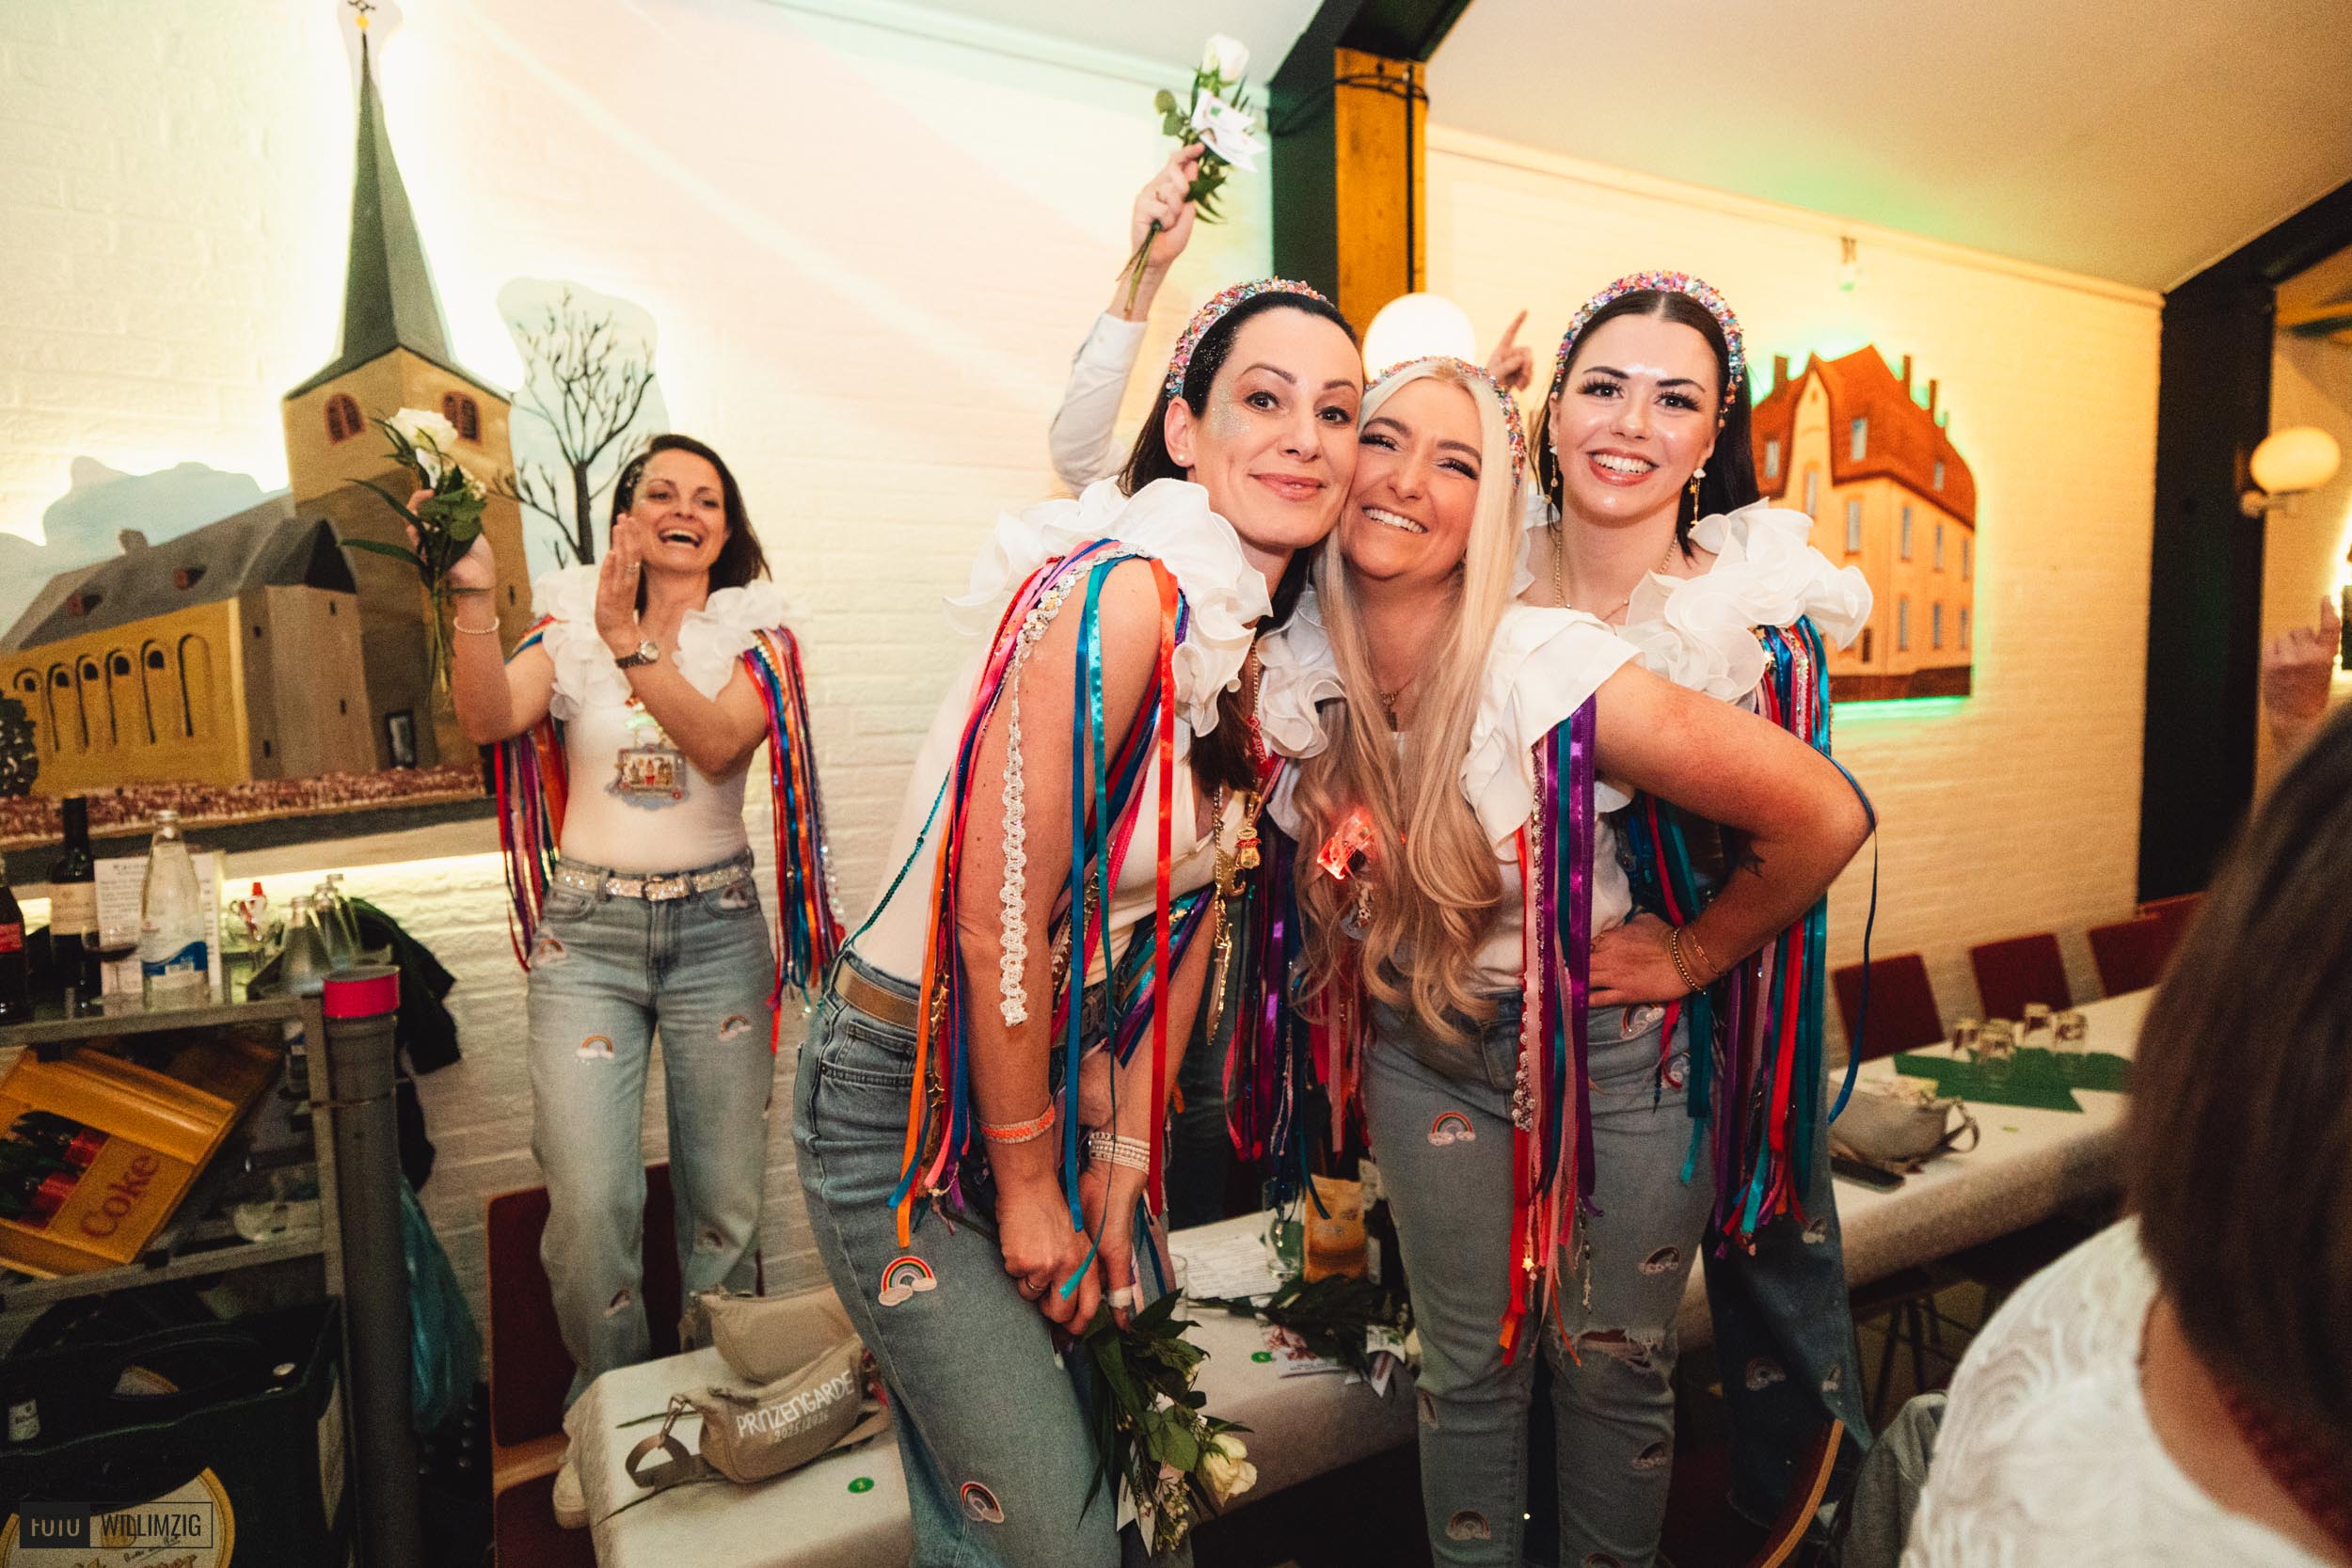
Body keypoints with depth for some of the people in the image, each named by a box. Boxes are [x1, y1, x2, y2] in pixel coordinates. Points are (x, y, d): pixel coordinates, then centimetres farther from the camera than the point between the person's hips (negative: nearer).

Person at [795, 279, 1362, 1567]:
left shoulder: (1272, 647, 3)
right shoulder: (1123, 596, -24)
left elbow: (1187, 913, 5)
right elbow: (998, 925, -23)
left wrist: (1122, 1152, 5)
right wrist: (1027, 1185, -10)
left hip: (1067, 1063, 8)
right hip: (910, 1096, -7)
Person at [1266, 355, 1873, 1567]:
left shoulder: (1550, 669, -26)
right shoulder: (1288, 667, -13)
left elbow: (1824, 816, -21)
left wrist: (1694, 956, -10)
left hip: (1605, 1047, -2)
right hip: (1421, 1046, 3)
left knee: (1611, 1370, 13)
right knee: (1469, 1367, 14)